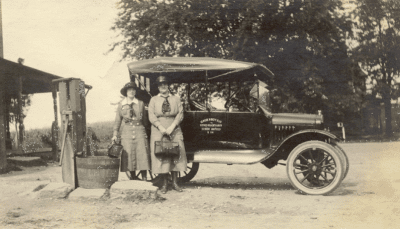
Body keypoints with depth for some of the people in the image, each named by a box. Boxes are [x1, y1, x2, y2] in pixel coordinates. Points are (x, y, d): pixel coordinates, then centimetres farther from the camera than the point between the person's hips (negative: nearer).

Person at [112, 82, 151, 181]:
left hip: (140, 131, 0)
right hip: (127, 132, 0)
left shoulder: (140, 103, 9)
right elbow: (117, 120, 12)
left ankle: (144, 181, -1)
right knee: (129, 157, -2)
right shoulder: (121, 105, 9)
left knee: (142, 157, -6)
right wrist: (115, 134, 5)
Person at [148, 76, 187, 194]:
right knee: (160, 157, -3)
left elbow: (180, 114, 1)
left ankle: (175, 183, 7)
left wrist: (172, 127, -14)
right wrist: (161, 127, -16)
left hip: (174, 131, 1)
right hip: (158, 131, -1)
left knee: (176, 155, -1)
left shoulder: (176, 99, 11)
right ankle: (164, 184, 3)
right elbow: (151, 116, -1)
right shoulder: (153, 100, 9)